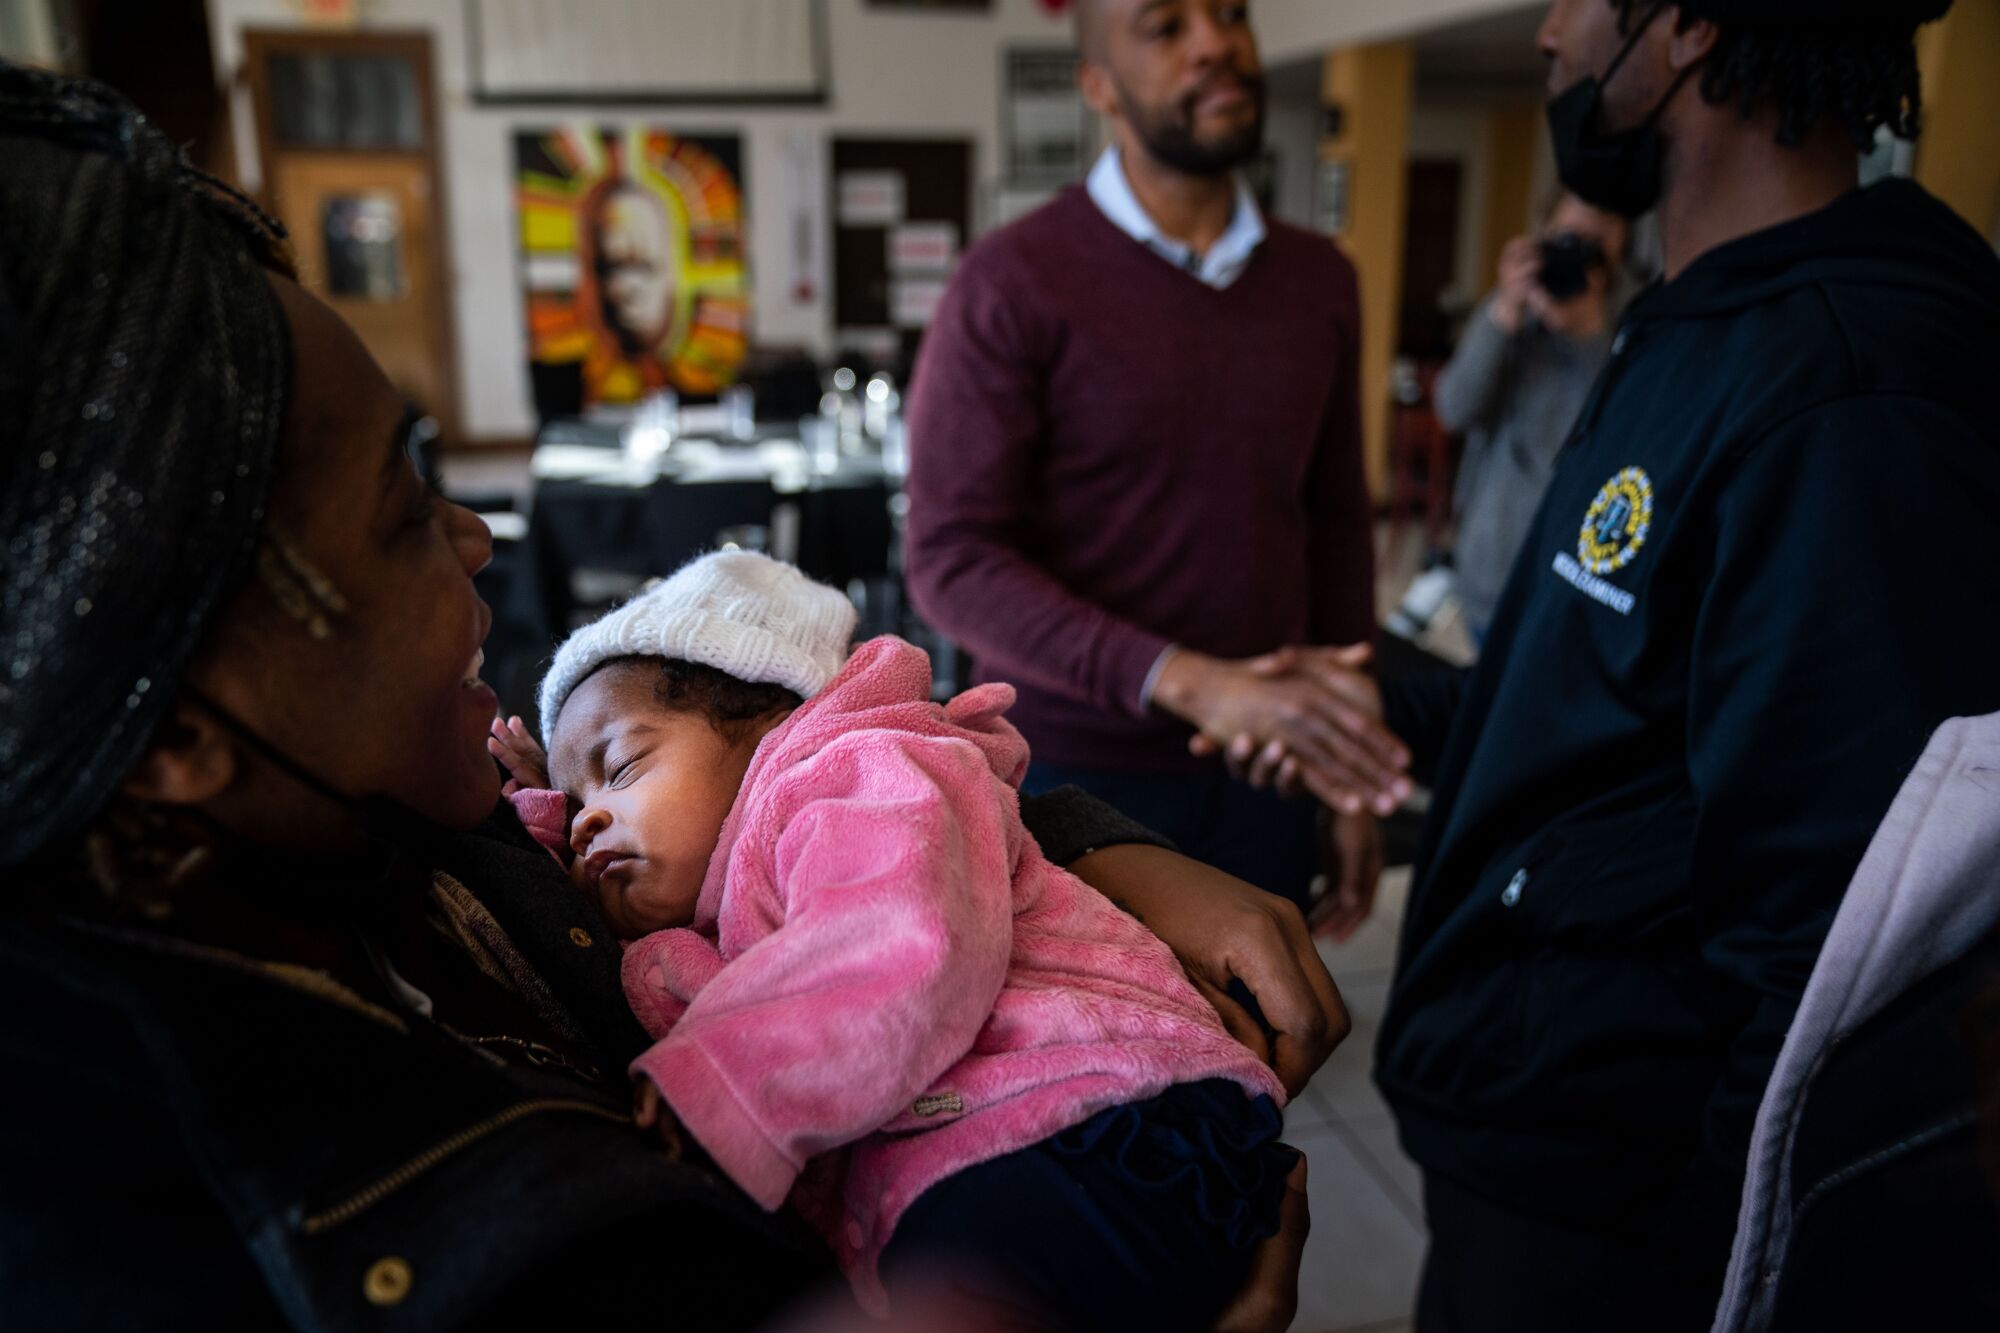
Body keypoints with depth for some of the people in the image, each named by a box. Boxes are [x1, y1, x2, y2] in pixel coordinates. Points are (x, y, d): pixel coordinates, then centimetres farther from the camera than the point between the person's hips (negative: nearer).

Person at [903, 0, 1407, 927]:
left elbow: (1336, 529, 12)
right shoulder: (1013, 283, -10)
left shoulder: (1320, 281, 7)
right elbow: (952, 562, -16)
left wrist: (1354, 780, 9)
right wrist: (1190, 682, -27)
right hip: (1073, 776, -4)